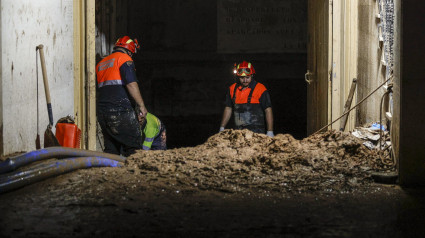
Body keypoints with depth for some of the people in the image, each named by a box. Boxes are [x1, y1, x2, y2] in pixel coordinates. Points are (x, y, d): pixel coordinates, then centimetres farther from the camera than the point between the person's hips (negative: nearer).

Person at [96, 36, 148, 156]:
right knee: (133, 146, -6)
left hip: (102, 111, 7)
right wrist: (141, 105, -14)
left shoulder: (101, 64, 21)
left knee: (111, 148, 10)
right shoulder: (124, 58, -3)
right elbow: (131, 84, -15)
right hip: (121, 110, -7)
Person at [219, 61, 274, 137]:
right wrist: (222, 128, 16)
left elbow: (268, 110, -5)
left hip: (256, 131, -4)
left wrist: (270, 132, -9)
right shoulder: (232, 89, 11)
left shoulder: (260, 89, -4)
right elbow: (228, 109, 19)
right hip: (238, 131, 4)